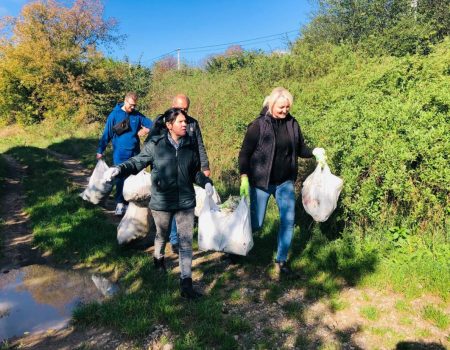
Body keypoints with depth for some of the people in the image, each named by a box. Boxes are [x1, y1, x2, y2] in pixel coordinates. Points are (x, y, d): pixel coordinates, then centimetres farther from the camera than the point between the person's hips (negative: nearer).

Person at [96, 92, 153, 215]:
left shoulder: (138, 115, 4)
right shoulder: (114, 115, -3)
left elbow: (152, 125, 9)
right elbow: (106, 134, 0)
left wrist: (146, 129, -13)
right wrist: (100, 151, 0)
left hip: (135, 153, 3)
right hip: (120, 153, -3)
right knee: (120, 178, -5)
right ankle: (120, 203, 3)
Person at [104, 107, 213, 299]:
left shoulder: (190, 145, -2)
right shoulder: (155, 145, -12)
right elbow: (137, 162, -8)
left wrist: (206, 182, -5)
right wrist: (119, 169, -24)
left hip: (185, 202, 2)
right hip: (162, 202, -2)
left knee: (186, 241, 2)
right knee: (162, 235, 21)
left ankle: (186, 283, 12)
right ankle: (158, 258, 54)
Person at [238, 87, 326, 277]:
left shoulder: (292, 123, 1)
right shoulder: (258, 125, -12)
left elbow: (300, 149, 10)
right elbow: (244, 153, -11)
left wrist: (314, 152, -10)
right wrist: (244, 177, -22)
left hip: (285, 182, 4)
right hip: (261, 182, -4)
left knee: (288, 221, 4)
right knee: (255, 224, 4)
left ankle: (281, 261, 22)